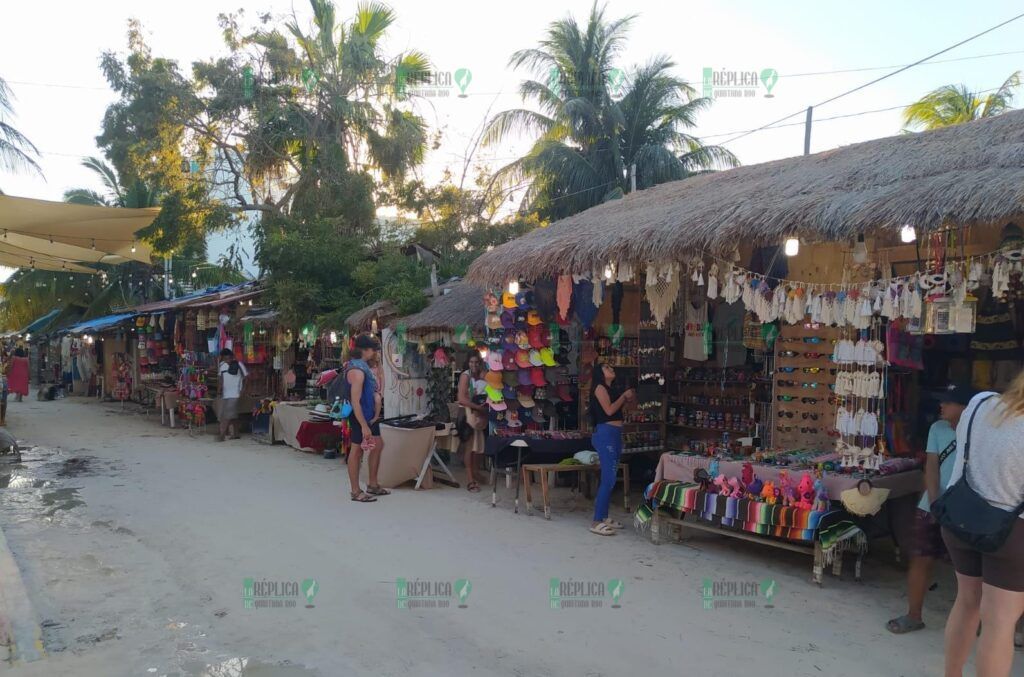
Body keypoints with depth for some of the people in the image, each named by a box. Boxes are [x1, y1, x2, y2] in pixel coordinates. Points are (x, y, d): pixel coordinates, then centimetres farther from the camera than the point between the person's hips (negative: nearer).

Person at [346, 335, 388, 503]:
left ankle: (372, 484, 28)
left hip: (370, 414, 10)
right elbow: (355, 401, -25)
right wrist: (363, 426, -26)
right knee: (358, 450, -1)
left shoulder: (364, 365, 10)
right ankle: (355, 492, 8)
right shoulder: (357, 369, -21)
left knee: (378, 445, 16)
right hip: (360, 416, -10)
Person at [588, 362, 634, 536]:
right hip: (605, 433, -9)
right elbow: (609, 410, -15)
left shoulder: (611, 389, 20)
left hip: (615, 434, 10)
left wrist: (627, 400, 9)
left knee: (610, 478, 11)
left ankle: (604, 517, 17)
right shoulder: (599, 387, -5)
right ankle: (597, 522, -14)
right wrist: (624, 396, -5)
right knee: (608, 478, -14)